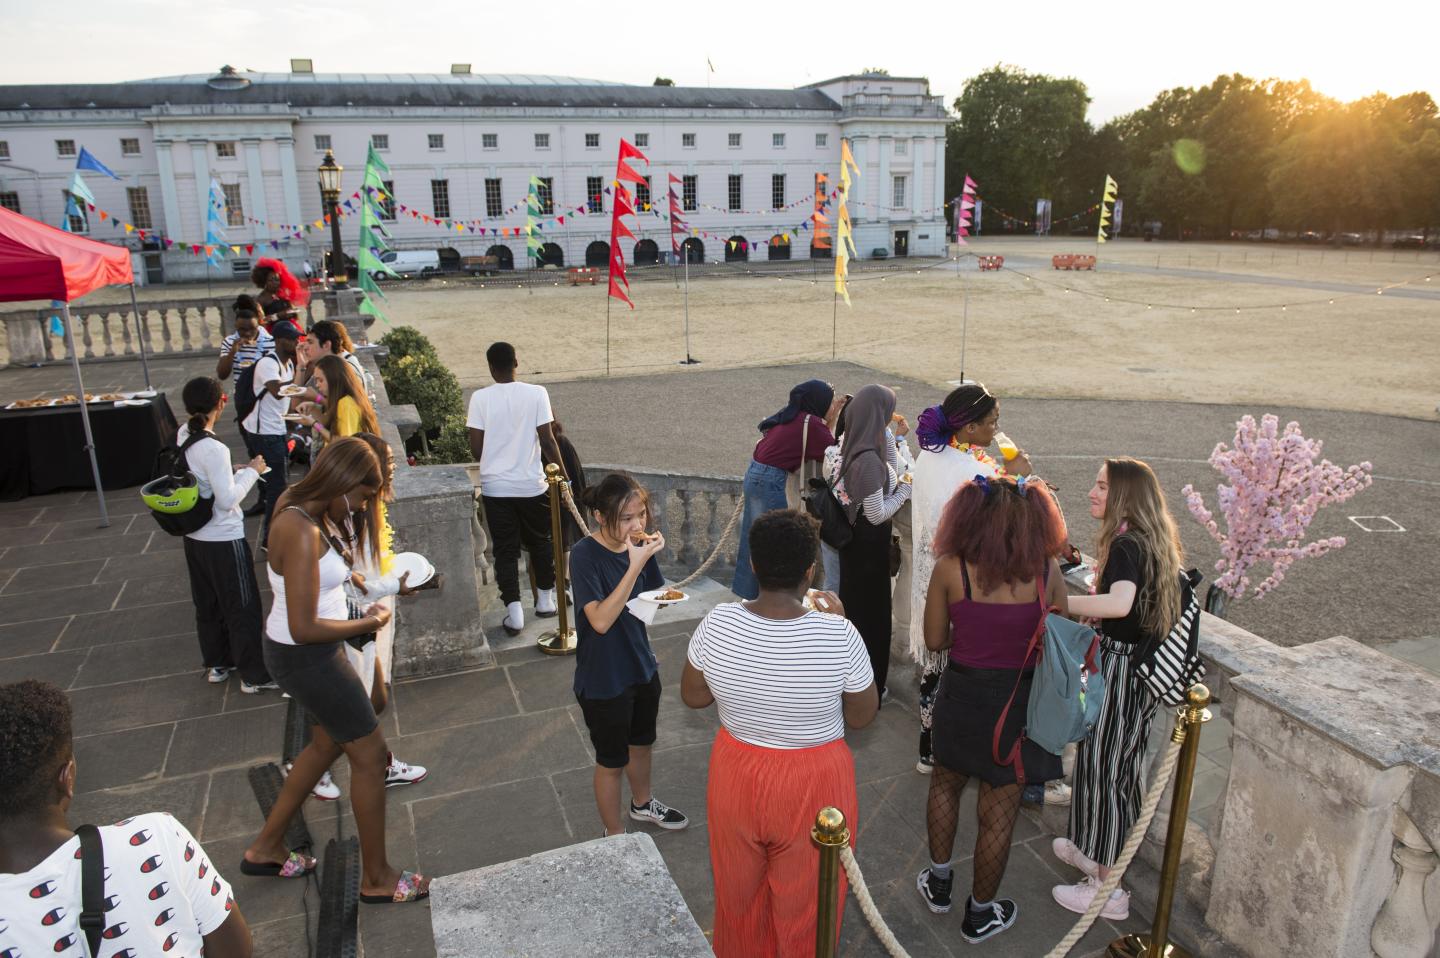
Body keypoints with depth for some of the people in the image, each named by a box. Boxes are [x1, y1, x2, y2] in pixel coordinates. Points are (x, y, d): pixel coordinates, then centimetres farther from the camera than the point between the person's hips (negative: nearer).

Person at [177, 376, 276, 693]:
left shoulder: (183, 436, -1)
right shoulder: (213, 449, -26)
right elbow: (228, 499, -23)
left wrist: (231, 472, 6)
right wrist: (250, 472, -12)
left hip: (194, 537, 9)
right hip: (223, 541, -8)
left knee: (207, 605, 22)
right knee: (243, 609, 5)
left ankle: (216, 664, 37)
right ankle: (253, 676, 16)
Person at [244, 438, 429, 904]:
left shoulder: (303, 512, 2)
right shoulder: (302, 533, -28)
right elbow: (304, 628, -28)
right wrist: (368, 623, -15)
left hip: (303, 654, 10)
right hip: (307, 658, -10)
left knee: (327, 743, 26)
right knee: (369, 754, 3)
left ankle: (266, 848, 41)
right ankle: (377, 878, 19)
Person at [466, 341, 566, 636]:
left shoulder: (480, 398, -6)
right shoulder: (536, 393, -8)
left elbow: (476, 449, -5)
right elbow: (547, 440, -9)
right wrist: (563, 475, 2)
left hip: (495, 487, 0)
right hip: (532, 485, 0)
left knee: (505, 550, 8)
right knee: (540, 542, 19)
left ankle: (514, 612, 4)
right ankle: (545, 600, 30)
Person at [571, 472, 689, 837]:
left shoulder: (639, 544, -9)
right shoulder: (585, 555, -26)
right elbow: (600, 620, -34)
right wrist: (635, 565, -38)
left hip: (642, 666, 6)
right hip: (604, 680, -6)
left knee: (641, 742, 28)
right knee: (612, 760, 14)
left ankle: (642, 803, 54)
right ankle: (614, 834, 37)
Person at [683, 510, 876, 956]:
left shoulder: (718, 624, -20)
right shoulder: (838, 636, -26)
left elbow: (693, 697, -4)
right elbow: (862, 717, -9)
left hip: (737, 778, 3)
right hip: (812, 787, -3)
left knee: (740, 890, 29)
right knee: (803, 903, 22)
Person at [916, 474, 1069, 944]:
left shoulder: (949, 568, -16)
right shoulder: (1046, 570, -14)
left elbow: (934, 640, -7)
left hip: (963, 693, 0)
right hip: (1020, 699, 0)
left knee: (946, 781, 27)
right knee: (999, 809, 15)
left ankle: (939, 885, 41)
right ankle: (980, 914, 32)